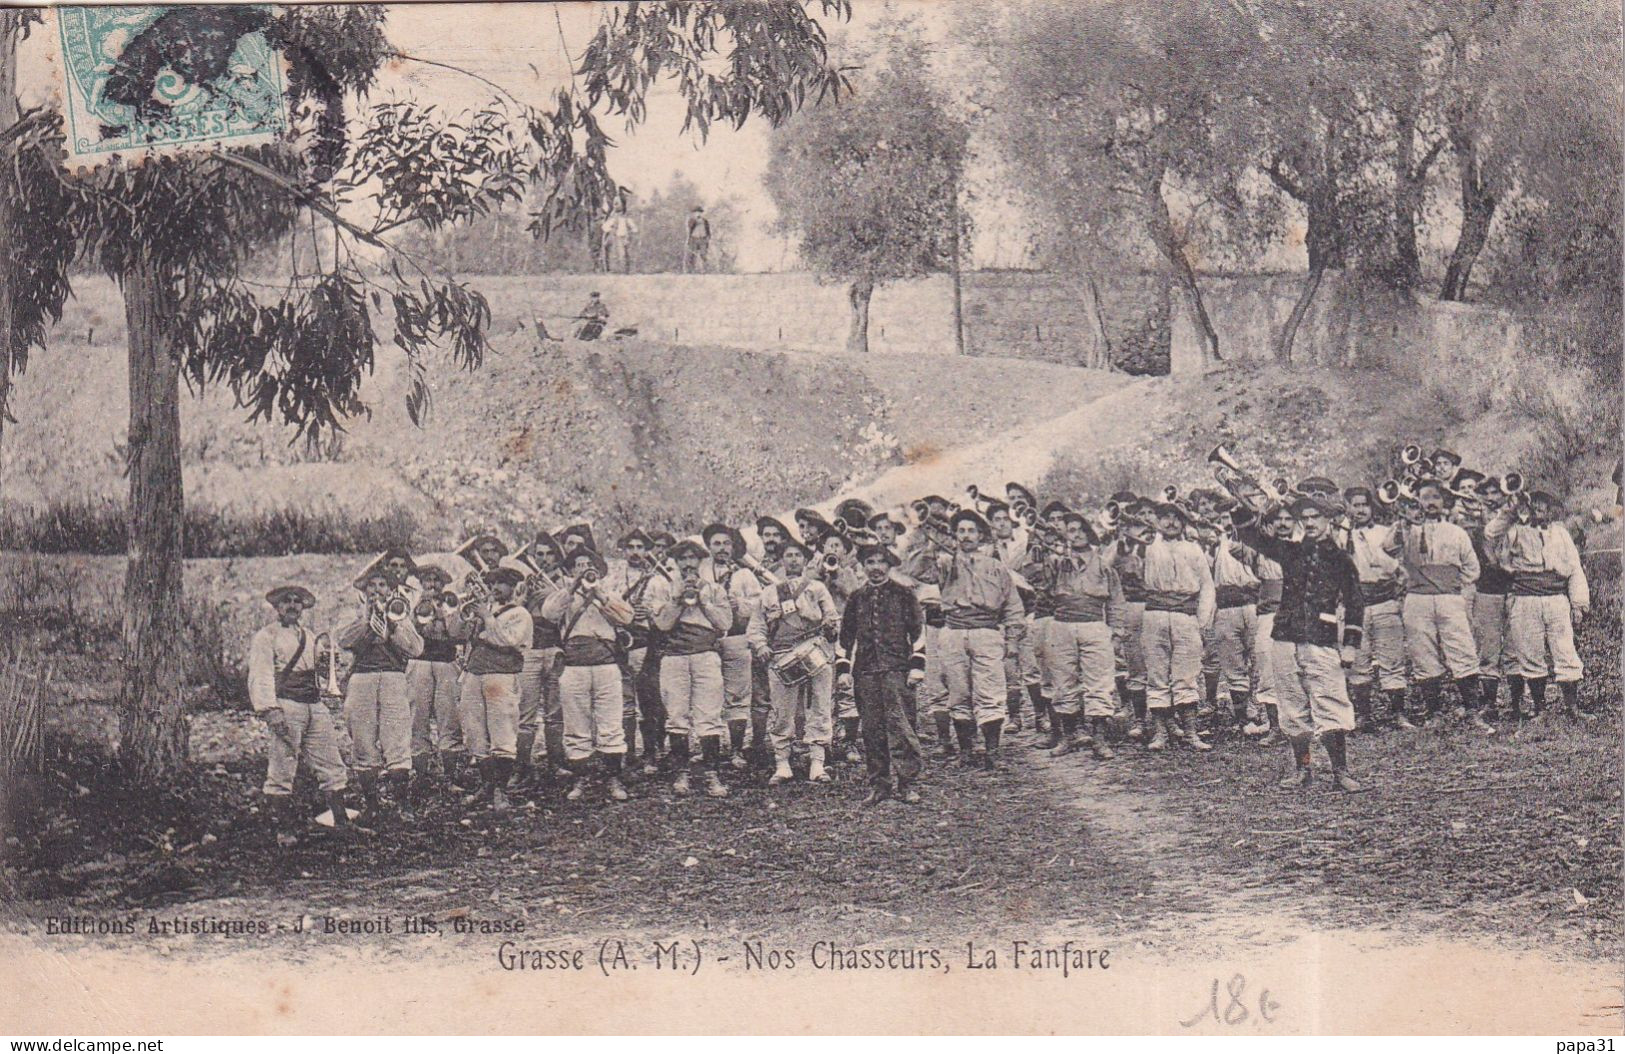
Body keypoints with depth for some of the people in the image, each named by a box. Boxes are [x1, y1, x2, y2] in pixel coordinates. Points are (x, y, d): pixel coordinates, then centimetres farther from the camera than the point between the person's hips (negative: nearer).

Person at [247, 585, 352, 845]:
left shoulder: (308, 636, 24)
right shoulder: (265, 637, 3)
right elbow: (260, 677, -8)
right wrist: (270, 710, -18)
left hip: (315, 706, 7)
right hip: (286, 705, -7)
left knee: (332, 767, 4)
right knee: (281, 772, -6)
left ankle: (342, 822, 9)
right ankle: (284, 830, -1)